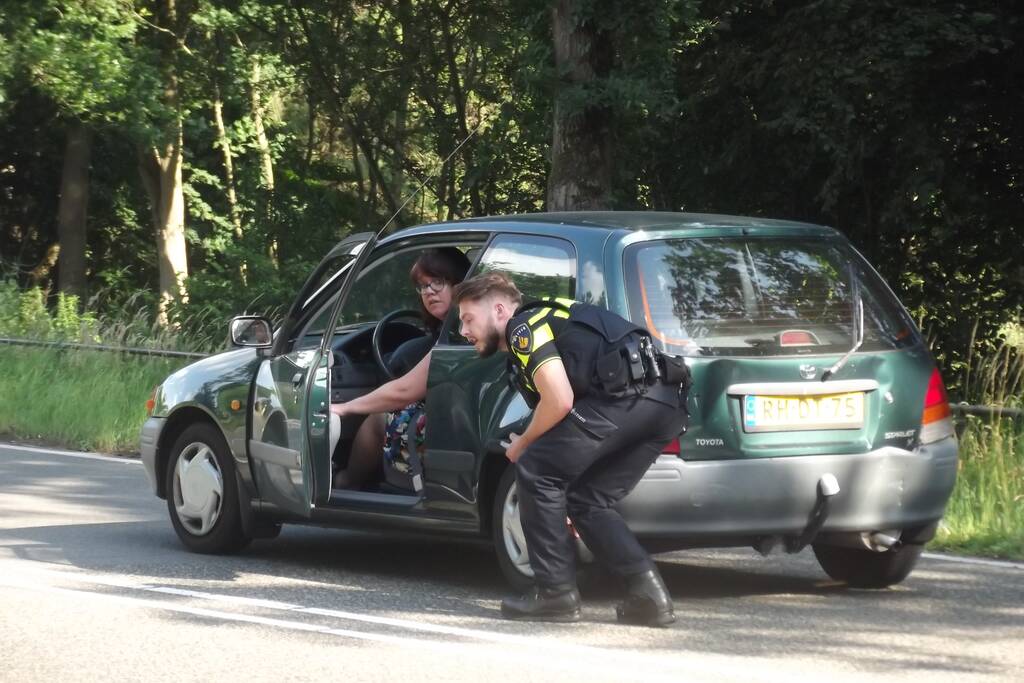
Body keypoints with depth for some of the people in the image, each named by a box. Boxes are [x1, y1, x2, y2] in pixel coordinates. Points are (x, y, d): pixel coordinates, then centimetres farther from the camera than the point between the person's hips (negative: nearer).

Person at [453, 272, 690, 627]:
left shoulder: (522, 326, 3)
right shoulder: (546, 316, 33)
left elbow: (559, 401, -8)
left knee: (536, 472, 1)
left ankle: (556, 591, 3)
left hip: (629, 394, -10)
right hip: (668, 402, 10)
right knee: (587, 500, 17)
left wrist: (523, 445, 8)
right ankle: (649, 593, 6)